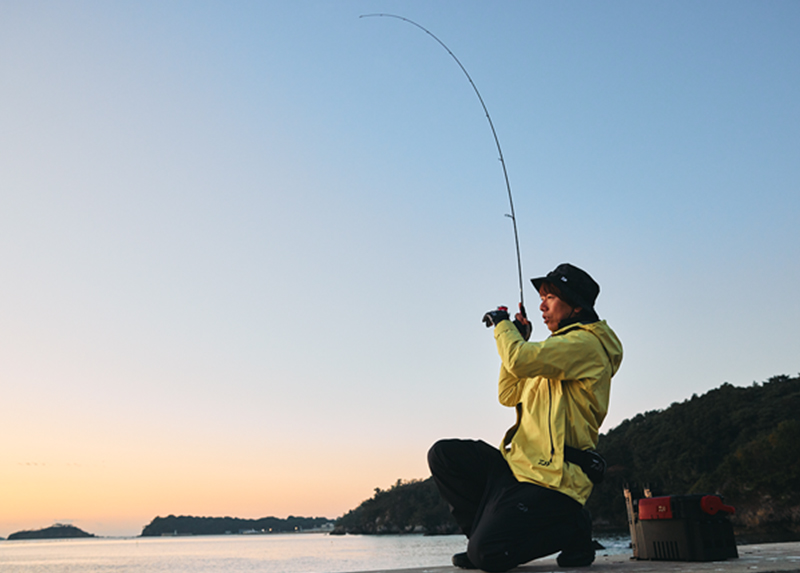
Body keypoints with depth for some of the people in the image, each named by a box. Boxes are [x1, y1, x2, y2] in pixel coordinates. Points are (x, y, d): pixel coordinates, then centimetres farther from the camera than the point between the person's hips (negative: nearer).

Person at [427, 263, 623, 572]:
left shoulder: (586, 343, -9)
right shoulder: (558, 348, 22)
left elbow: (519, 360, -25)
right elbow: (509, 395, 25)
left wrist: (502, 324, -4)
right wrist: (515, 338, 17)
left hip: (550, 480, -9)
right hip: (518, 465, 9)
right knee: (443, 454, -2)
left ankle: (570, 527, 2)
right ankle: (488, 532, 6)